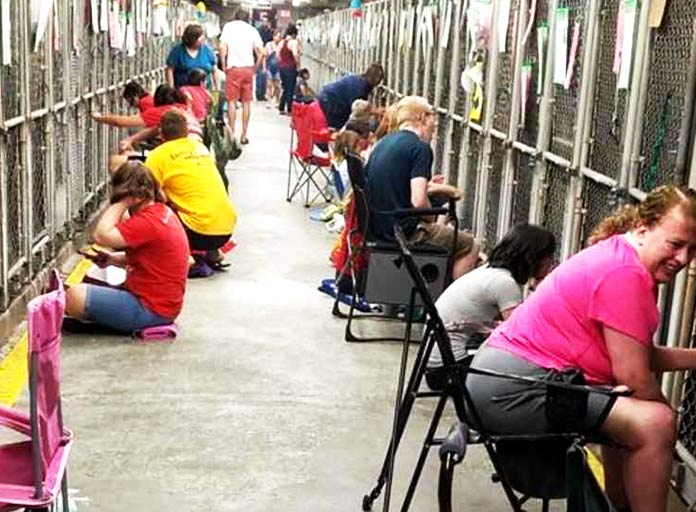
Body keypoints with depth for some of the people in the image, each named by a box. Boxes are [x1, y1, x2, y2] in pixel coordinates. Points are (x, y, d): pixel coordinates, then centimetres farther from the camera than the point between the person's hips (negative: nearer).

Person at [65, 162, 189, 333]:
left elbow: (100, 236, -28)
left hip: (151, 310, -10)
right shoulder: (161, 211, 8)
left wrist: (122, 202, -21)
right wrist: (112, 259, 5)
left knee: (75, 296, -17)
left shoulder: (148, 221, -23)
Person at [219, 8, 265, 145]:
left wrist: (224, 65, 1)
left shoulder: (228, 26, 2)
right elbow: (261, 52, 0)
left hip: (233, 67, -2)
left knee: (231, 101, 4)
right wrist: (256, 66, 13)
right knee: (246, 102, 8)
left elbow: (222, 47, -8)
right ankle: (244, 135, 10)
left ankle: (231, 133, 2)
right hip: (249, 68, 2)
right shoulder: (252, 29, 7)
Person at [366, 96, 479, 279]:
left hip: (375, 227, 9)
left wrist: (427, 188, 20)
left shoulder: (383, 143, 12)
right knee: (470, 246, 4)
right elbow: (419, 202, -23)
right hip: (403, 231, -9)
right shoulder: (420, 148, -13)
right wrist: (431, 220, -3)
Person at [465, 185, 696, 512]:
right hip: (512, 389, -12)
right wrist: (664, 413, 0)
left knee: (629, 414, 31)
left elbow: (641, 355, 15)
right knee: (654, 423, -20)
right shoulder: (625, 273, -19)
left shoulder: (621, 257, 12)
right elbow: (634, 376, -18)